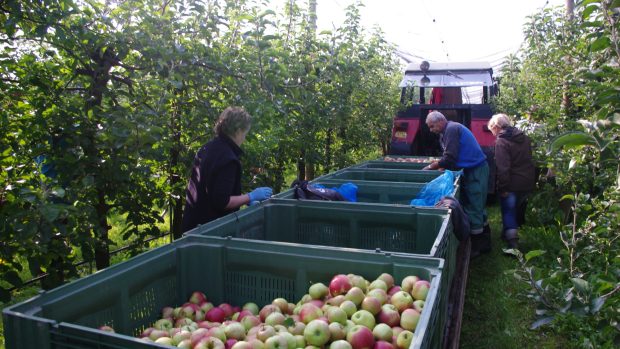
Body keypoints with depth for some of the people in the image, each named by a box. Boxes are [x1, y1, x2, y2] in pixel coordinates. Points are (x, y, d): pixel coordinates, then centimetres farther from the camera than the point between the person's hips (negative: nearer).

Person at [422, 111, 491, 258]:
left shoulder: (451, 129, -17)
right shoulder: (448, 130, 15)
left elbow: (449, 159, -23)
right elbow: (451, 156, 16)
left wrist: (430, 167, -14)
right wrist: (438, 164, 2)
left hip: (475, 171, -10)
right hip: (476, 170, 10)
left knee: (473, 209, -5)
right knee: (478, 208, 16)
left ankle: (476, 248, 4)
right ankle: (484, 243, 26)